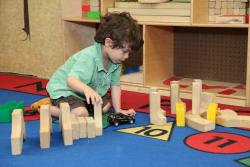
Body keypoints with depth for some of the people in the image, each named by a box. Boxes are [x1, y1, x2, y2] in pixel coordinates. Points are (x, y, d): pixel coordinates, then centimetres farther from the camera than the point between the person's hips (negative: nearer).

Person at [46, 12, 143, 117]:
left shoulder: (115, 61, -11)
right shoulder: (89, 57, -36)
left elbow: (115, 85, -2)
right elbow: (71, 80, -49)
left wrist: (118, 110, -6)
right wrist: (86, 89, -69)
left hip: (85, 93, 9)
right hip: (63, 89, -9)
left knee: (106, 106, 14)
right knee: (81, 113, -29)